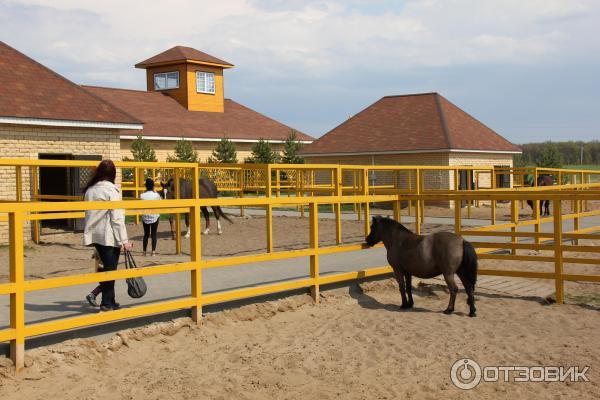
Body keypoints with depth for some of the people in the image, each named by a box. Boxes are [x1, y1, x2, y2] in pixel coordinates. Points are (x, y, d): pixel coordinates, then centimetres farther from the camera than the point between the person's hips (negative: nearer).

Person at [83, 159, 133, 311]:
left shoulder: (90, 189, 9)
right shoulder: (111, 190, -12)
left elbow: (89, 214, 13)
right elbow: (117, 218, -15)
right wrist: (124, 240, -13)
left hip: (94, 235, 7)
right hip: (110, 235, -7)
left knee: (106, 266, 15)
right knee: (110, 268, 2)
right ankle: (107, 303, 6)